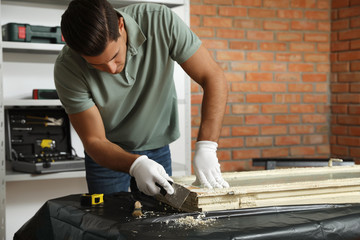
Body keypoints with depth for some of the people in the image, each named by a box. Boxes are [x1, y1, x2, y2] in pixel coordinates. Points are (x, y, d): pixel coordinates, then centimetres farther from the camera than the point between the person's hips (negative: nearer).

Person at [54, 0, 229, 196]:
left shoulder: (161, 21, -28)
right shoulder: (67, 69, -28)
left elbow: (213, 77, -24)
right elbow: (94, 141, -22)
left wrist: (206, 147, -35)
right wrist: (136, 165, -42)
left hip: (156, 146, 2)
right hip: (107, 152, -1)